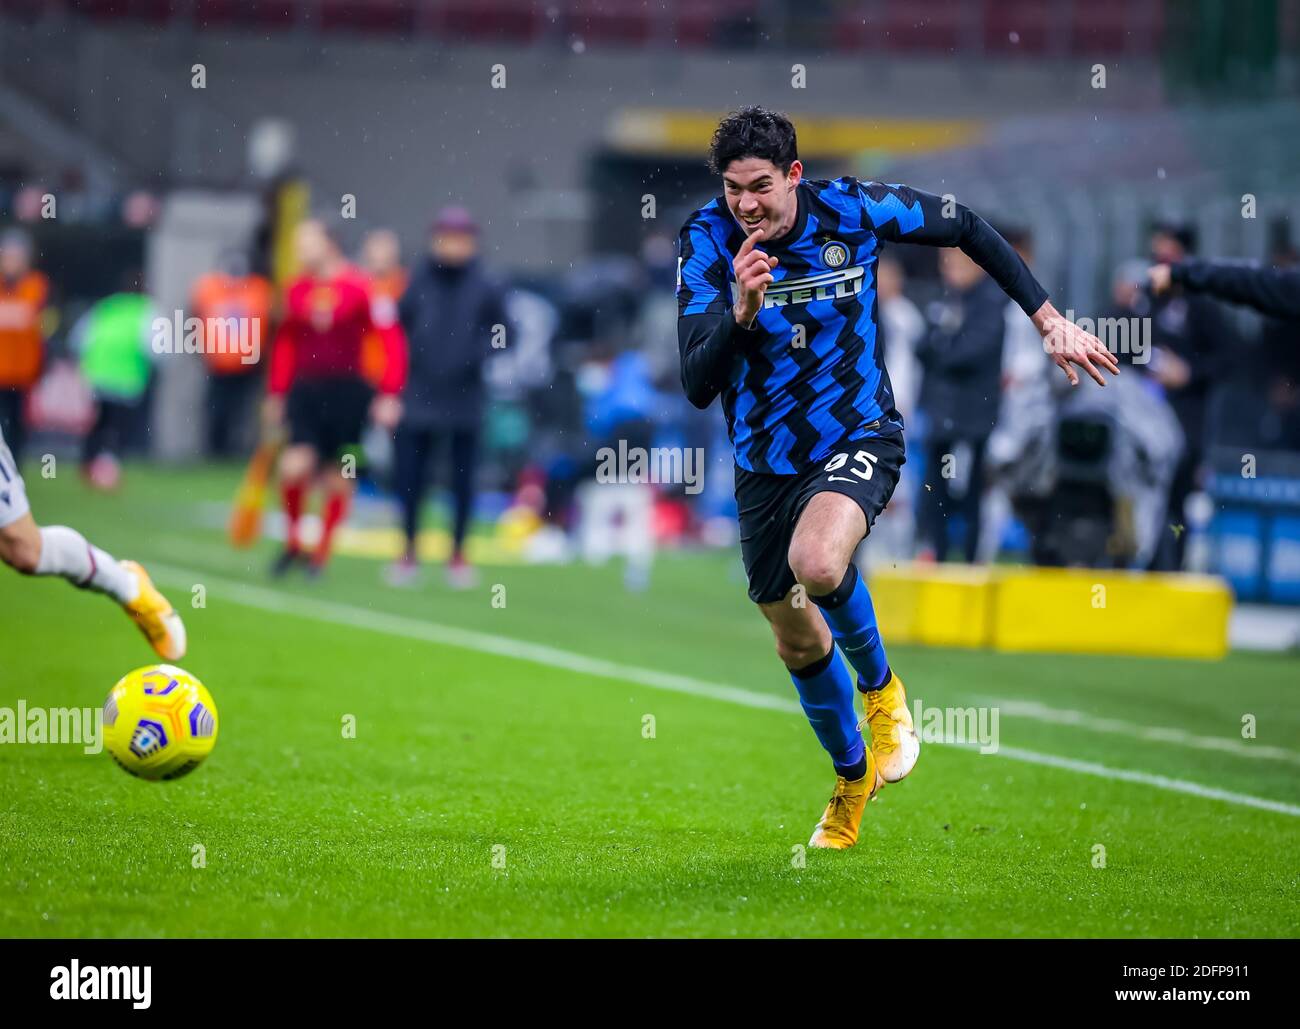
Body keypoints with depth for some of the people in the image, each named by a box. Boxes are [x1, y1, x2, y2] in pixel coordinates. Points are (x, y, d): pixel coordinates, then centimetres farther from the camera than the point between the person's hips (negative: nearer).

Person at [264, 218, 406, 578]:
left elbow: (391, 339, -8)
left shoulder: (358, 288, -9)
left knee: (338, 479, 5)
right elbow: (285, 343, 18)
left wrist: (389, 395, -11)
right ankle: (293, 542, 8)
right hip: (306, 390, 3)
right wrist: (276, 393, 16)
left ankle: (321, 553, 21)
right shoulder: (297, 291, 5)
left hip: (347, 394, -3)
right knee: (294, 467, -13)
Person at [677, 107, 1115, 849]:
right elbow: (697, 385, -23)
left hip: (858, 439, -3)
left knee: (816, 562, -34)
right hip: (766, 463, 3)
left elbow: (967, 229, 4)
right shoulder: (708, 241, -15)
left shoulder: (851, 210, -14)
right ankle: (853, 777, 42)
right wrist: (741, 312, -41)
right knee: (799, 646, 14)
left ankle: (881, 686, -3)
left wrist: (1050, 321, 5)